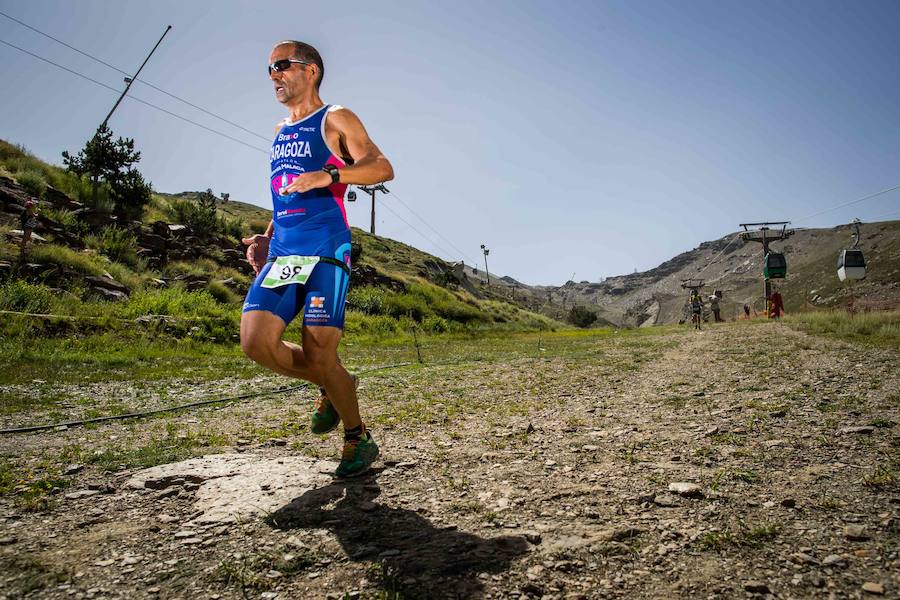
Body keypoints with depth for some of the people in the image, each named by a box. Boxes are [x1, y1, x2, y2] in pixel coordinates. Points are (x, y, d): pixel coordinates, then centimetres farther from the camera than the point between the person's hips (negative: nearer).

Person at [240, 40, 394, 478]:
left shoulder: (335, 120, 3)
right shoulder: (281, 132, 24)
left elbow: (382, 168, -10)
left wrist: (328, 175, -26)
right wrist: (267, 238, 17)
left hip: (325, 252, -6)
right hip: (282, 254, 7)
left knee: (319, 353, -10)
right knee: (255, 341, -9)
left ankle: (358, 439, 12)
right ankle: (333, 387, 16)